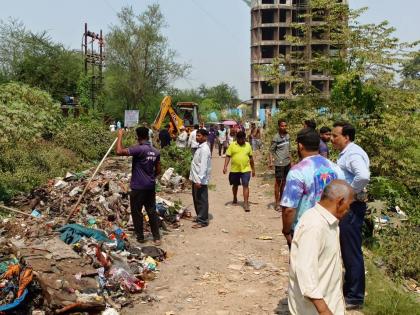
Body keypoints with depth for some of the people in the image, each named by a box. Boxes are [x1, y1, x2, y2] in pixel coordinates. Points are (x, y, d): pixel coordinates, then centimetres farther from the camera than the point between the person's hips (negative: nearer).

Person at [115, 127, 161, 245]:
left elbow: (119, 151, -27)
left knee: (136, 212, 9)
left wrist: (120, 136, -15)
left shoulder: (139, 149, -19)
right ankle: (157, 237, 14)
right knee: (152, 211, 12)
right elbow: (158, 170, 10)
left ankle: (140, 237, 17)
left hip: (138, 187, -6)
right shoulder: (155, 152, 4)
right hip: (151, 187, 6)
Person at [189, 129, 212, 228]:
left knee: (201, 200, -2)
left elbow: (203, 166, -23)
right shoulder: (200, 147, 13)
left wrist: (199, 180, -26)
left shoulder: (204, 149, -17)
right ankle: (199, 217, 29)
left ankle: (203, 221, 6)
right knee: (196, 199, 18)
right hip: (196, 178, 10)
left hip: (201, 180, -10)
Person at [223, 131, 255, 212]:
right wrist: (225, 166, -15)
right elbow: (228, 156, -4)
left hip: (246, 169, 0)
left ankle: (246, 203, -9)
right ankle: (235, 198, 41)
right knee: (235, 185, 17)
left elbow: (250, 157, 12)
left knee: (245, 185, -9)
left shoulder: (248, 145, 5)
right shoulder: (232, 145, -2)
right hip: (234, 169, 0)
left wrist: (253, 169, 15)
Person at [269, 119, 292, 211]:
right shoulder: (276, 137, -10)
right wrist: (271, 162, -22)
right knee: (278, 182, 1)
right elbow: (271, 150, -11)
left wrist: (291, 161, 17)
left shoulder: (287, 135, 9)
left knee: (284, 181, 13)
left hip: (287, 162, 6)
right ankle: (277, 203, 8)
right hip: (279, 163, -6)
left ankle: (281, 200, 25)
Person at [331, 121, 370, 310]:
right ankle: (348, 287, 35)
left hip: (352, 207, -10)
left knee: (352, 252, -1)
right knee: (346, 250, 20)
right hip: (344, 206, 10)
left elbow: (364, 176, -37)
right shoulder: (345, 153, 12)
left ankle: (355, 297, 10)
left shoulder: (353, 154, -19)